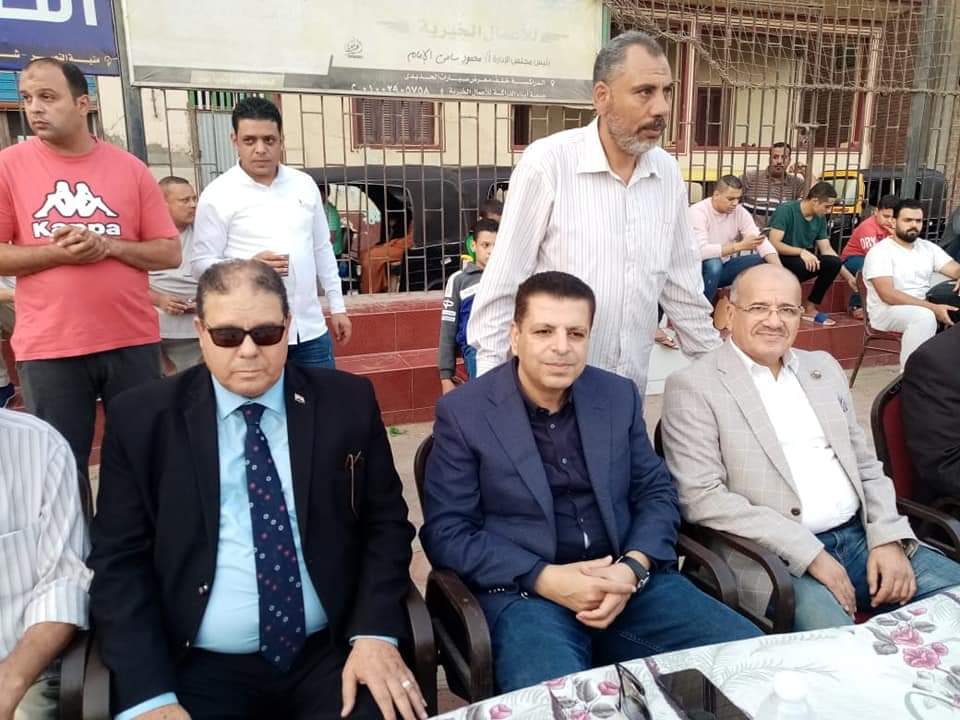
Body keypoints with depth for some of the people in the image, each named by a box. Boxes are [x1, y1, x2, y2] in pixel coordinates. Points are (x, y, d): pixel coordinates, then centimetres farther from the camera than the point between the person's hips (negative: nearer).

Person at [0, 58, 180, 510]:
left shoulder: (129, 168, 3)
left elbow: (169, 252, 4)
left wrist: (108, 245, -11)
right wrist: (56, 253, -13)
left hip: (133, 342, 1)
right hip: (49, 348, -1)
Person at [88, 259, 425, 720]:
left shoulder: (348, 402, -1)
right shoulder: (140, 419, -1)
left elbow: (385, 523, 3)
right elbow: (120, 561, -1)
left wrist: (375, 633, -11)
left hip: (333, 654, 0)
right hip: (197, 670, 1)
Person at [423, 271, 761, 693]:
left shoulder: (620, 396, 7)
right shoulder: (462, 412, -4)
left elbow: (657, 492, 11)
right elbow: (446, 531, -6)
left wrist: (634, 567, -10)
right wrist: (544, 579, -17)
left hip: (627, 578, 5)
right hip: (522, 589, -4)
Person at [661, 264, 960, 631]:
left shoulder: (824, 367, 14)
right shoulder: (693, 386, -7)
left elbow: (866, 465, 17)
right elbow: (701, 497, -14)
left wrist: (888, 539, -1)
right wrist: (809, 553, -17)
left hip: (862, 536, 7)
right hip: (774, 556, -7)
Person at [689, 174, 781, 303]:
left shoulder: (739, 211, -4)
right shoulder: (697, 212, -21)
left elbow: (762, 242, -10)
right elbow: (701, 251, -34)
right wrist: (740, 245, -33)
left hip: (723, 267, 6)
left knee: (764, 262, -10)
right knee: (714, 263, -37)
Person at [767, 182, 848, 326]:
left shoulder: (820, 218, 2)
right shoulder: (786, 210, -17)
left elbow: (826, 249, 5)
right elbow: (774, 244, -23)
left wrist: (848, 276, 2)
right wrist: (801, 251, -33)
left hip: (805, 260, 6)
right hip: (782, 260, -6)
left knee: (833, 263, -19)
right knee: (801, 265, -37)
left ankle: (810, 308, -5)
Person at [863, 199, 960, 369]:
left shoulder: (929, 247, 11)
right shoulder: (880, 251, -11)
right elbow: (888, 295, -22)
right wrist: (933, 308, -26)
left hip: (924, 309, 7)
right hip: (887, 310, -6)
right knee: (925, 316, -35)